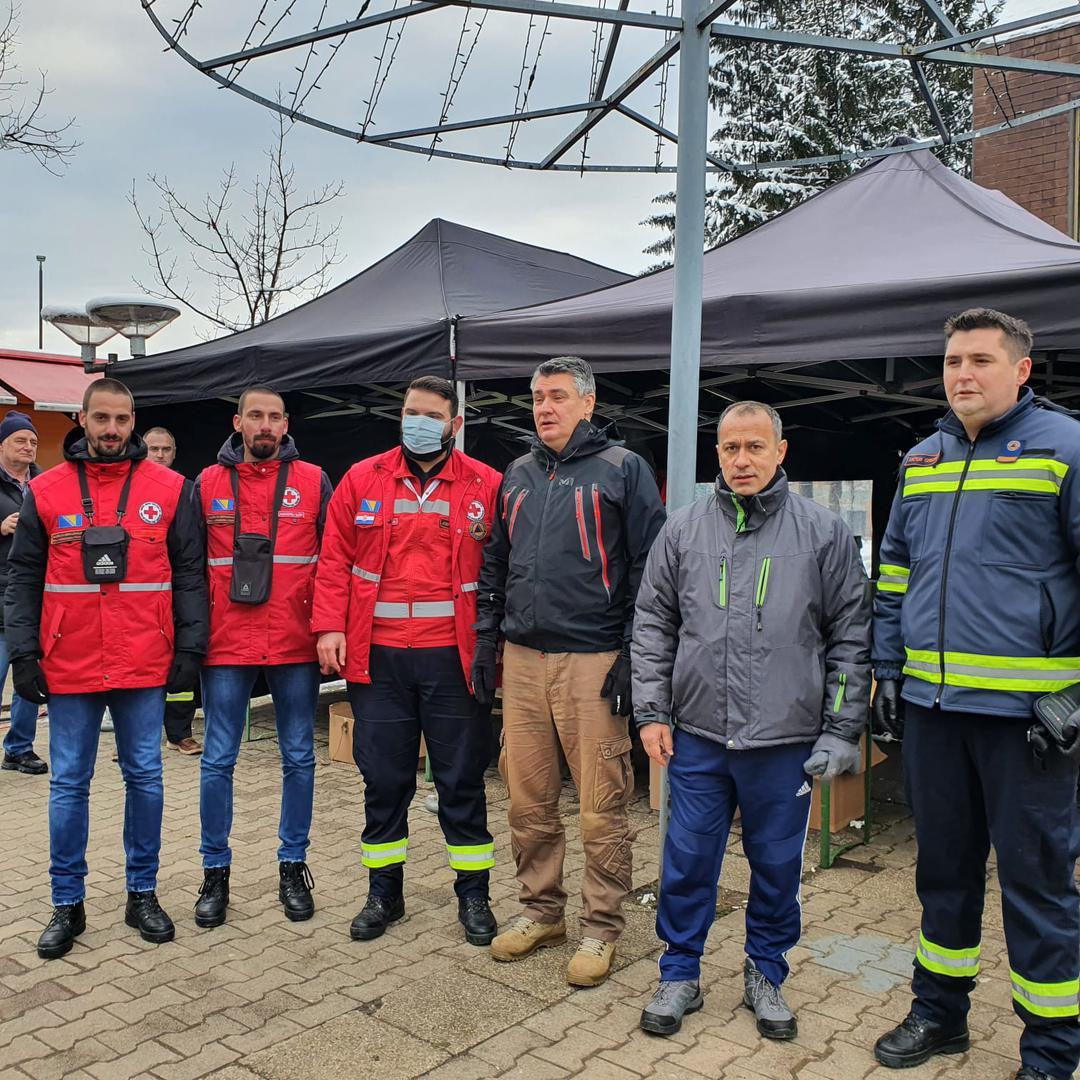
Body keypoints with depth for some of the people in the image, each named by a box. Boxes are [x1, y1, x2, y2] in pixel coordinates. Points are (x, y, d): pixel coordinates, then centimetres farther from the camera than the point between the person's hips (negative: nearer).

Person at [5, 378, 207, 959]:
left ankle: (143, 893, 24)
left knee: (145, 778, 8)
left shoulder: (170, 489, 1)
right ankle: (66, 904, 23)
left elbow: (188, 573, 3)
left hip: (145, 667, 0)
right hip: (69, 668, 0)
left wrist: (190, 645, -3)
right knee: (68, 784, 8)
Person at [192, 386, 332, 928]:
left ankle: (293, 866, 24)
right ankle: (215, 871, 21)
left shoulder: (313, 482, 2)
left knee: (299, 758, 8)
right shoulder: (208, 484, 5)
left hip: (295, 645, 0)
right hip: (226, 645, 1)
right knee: (217, 761, 6)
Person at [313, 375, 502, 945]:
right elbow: (334, 559, 6)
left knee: (462, 777, 8)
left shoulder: (485, 486, 2)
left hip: (454, 657, -1)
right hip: (378, 657, 2)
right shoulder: (362, 480, 7)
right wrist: (330, 627, -5)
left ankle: (473, 893, 24)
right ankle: (384, 892, 27)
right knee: (383, 777, 10)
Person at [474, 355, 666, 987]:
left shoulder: (622, 470, -1)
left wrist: (632, 657, -10)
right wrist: (486, 643, 13)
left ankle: (601, 928, 16)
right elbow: (495, 567, 20)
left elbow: (648, 568, -5)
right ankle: (541, 911, 28)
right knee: (529, 800, 11)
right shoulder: (518, 477, 16)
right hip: (522, 659, 5)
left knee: (603, 807, 1)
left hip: (592, 662, -5)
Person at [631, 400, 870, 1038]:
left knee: (778, 865, 12)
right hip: (698, 735, 1)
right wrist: (652, 711, 2)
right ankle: (681, 974, 28)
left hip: (787, 740, -1)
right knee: (688, 860, 9)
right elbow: (653, 625, 8)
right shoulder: (684, 530, 4)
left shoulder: (824, 532, -1)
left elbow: (853, 637, 1)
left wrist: (842, 731, -3)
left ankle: (766, 975, 33)